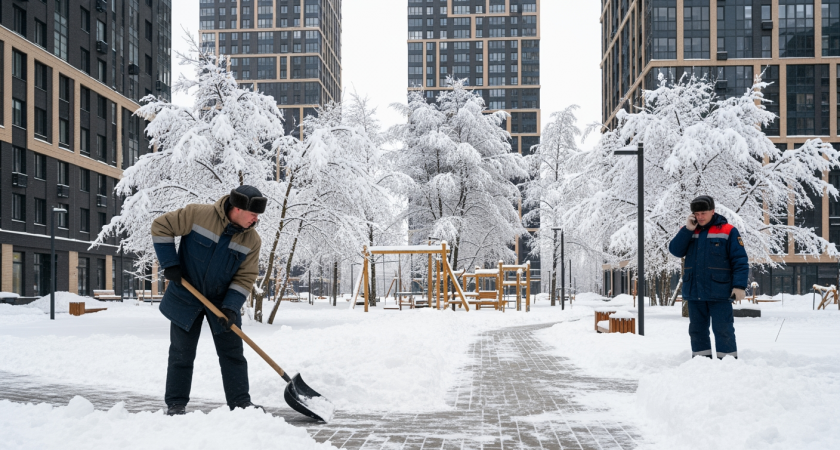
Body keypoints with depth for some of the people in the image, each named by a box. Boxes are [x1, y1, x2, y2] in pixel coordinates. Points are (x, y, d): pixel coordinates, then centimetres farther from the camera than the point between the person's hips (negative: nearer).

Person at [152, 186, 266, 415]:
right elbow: (161, 227, -11)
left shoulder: (252, 240, -11)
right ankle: (176, 404, 17)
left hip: (221, 301, 3)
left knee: (232, 352, 2)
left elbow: (245, 277, -6)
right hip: (186, 298, -2)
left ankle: (241, 402, 9)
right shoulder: (197, 214, -21)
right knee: (181, 353, 5)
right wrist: (170, 264, -15)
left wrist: (231, 308, -18)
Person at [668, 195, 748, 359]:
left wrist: (739, 286, -15)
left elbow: (740, 261, -6)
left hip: (719, 293, -5)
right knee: (697, 329, 12)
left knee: (723, 330, -2)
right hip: (694, 292, 5)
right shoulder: (688, 232, 12)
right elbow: (675, 250, -1)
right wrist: (688, 229, -9)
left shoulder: (728, 231, -3)